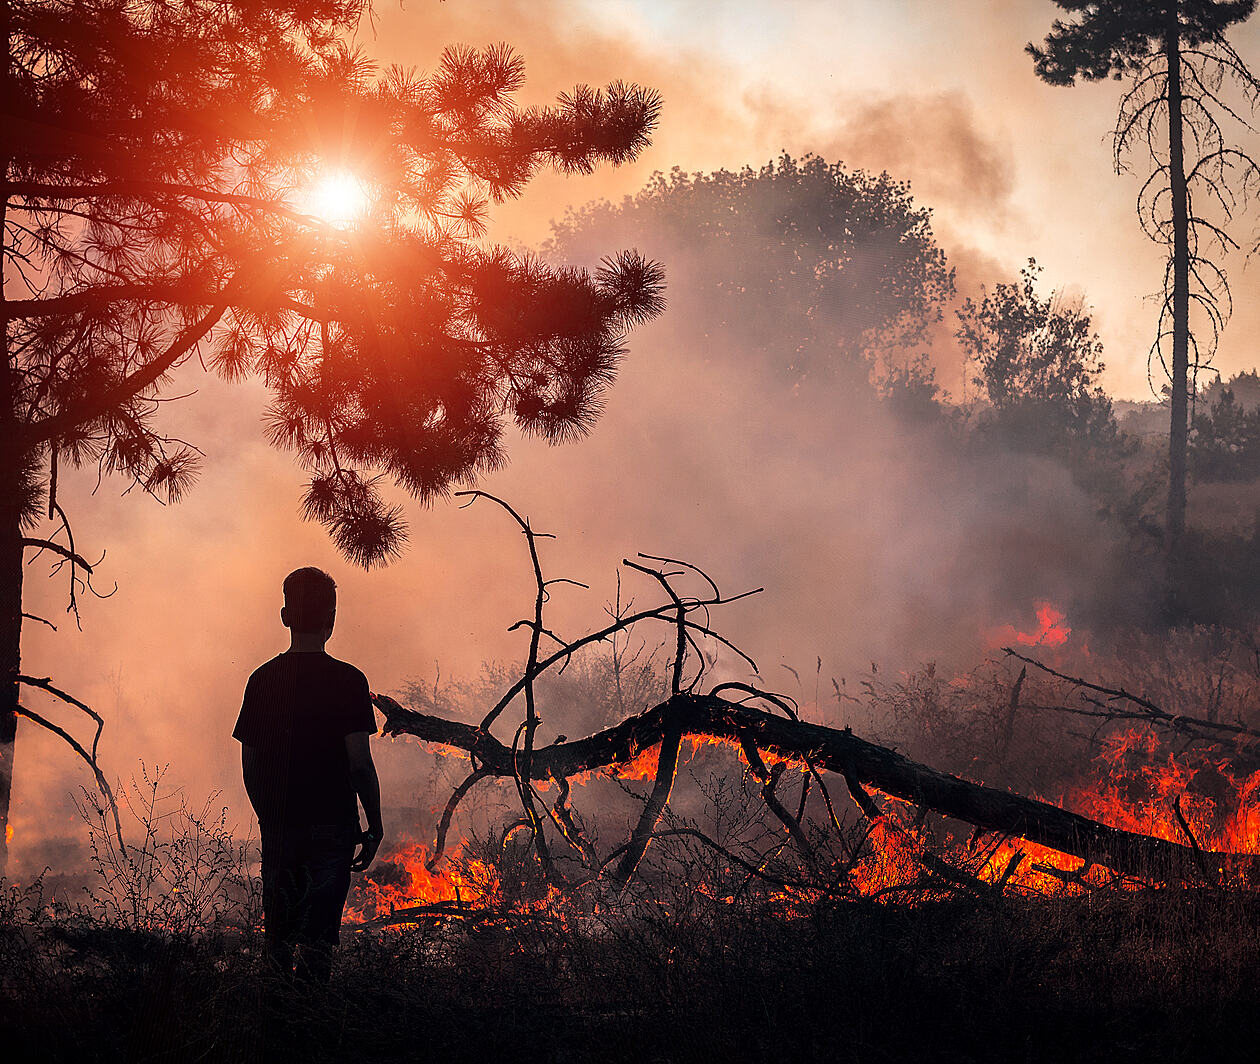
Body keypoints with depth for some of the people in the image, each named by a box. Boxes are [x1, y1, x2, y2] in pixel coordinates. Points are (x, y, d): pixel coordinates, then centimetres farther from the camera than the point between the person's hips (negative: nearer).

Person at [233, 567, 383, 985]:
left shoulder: (262, 680, 4)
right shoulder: (349, 682, -6)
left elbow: (250, 767, 7)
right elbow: (360, 764, -10)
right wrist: (374, 827, -1)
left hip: (278, 827, 3)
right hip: (332, 826, -3)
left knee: (279, 941, 12)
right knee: (317, 938, -3)